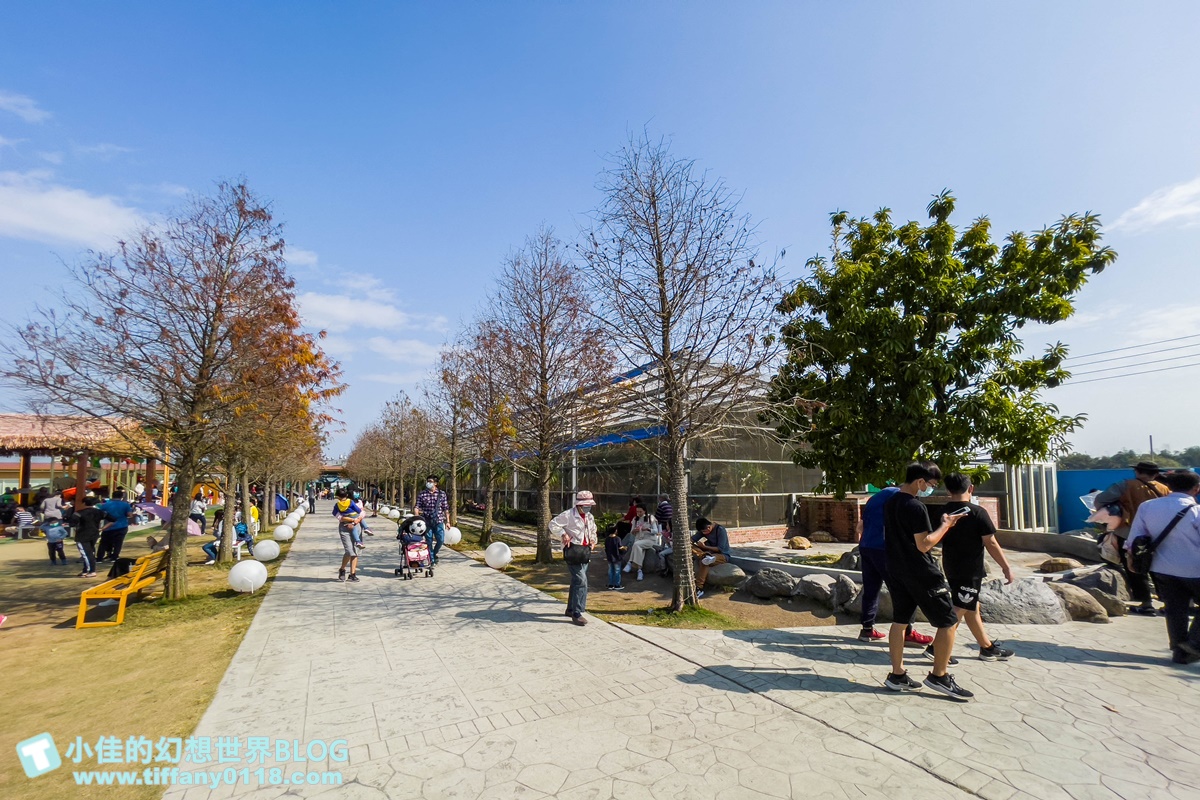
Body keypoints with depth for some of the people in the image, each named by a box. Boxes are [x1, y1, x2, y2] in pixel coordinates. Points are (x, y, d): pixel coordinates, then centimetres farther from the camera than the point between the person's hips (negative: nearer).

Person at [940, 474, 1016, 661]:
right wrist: (1006, 567, -4)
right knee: (959, 610, -4)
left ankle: (987, 647, 30)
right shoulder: (977, 513, -14)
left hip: (951, 568, 6)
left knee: (972, 608, 18)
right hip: (970, 570, -6)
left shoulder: (943, 512, 2)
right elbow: (991, 544, -12)